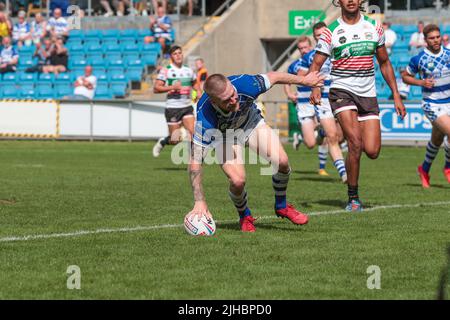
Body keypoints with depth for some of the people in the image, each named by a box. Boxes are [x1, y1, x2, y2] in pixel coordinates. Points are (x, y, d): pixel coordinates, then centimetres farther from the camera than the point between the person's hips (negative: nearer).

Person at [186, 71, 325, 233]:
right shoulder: (205, 118, -42)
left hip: (252, 123, 3)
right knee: (238, 180, -23)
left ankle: (281, 206, 12)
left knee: (282, 160, -17)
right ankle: (245, 217, 10)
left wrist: (304, 80, 1)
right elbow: (195, 162, -38)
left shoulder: (243, 84, -37)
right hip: (224, 136, -2)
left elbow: (274, 77, -15)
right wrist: (200, 202, -44)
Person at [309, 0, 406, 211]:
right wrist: (314, 87, -27)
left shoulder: (374, 27, 7)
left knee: (372, 152, -7)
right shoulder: (331, 32, -3)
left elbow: (384, 63, 15)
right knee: (355, 144, -21)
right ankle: (353, 198, -6)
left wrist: (396, 95, 11)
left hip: (368, 95, 3)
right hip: (342, 92, -3)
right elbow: (316, 65, -6)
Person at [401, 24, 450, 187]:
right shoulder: (418, 59, -12)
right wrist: (421, 82, -15)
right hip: (432, 105, -5)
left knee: (437, 140, 15)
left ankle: (424, 169, 37)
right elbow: (405, 76, 0)